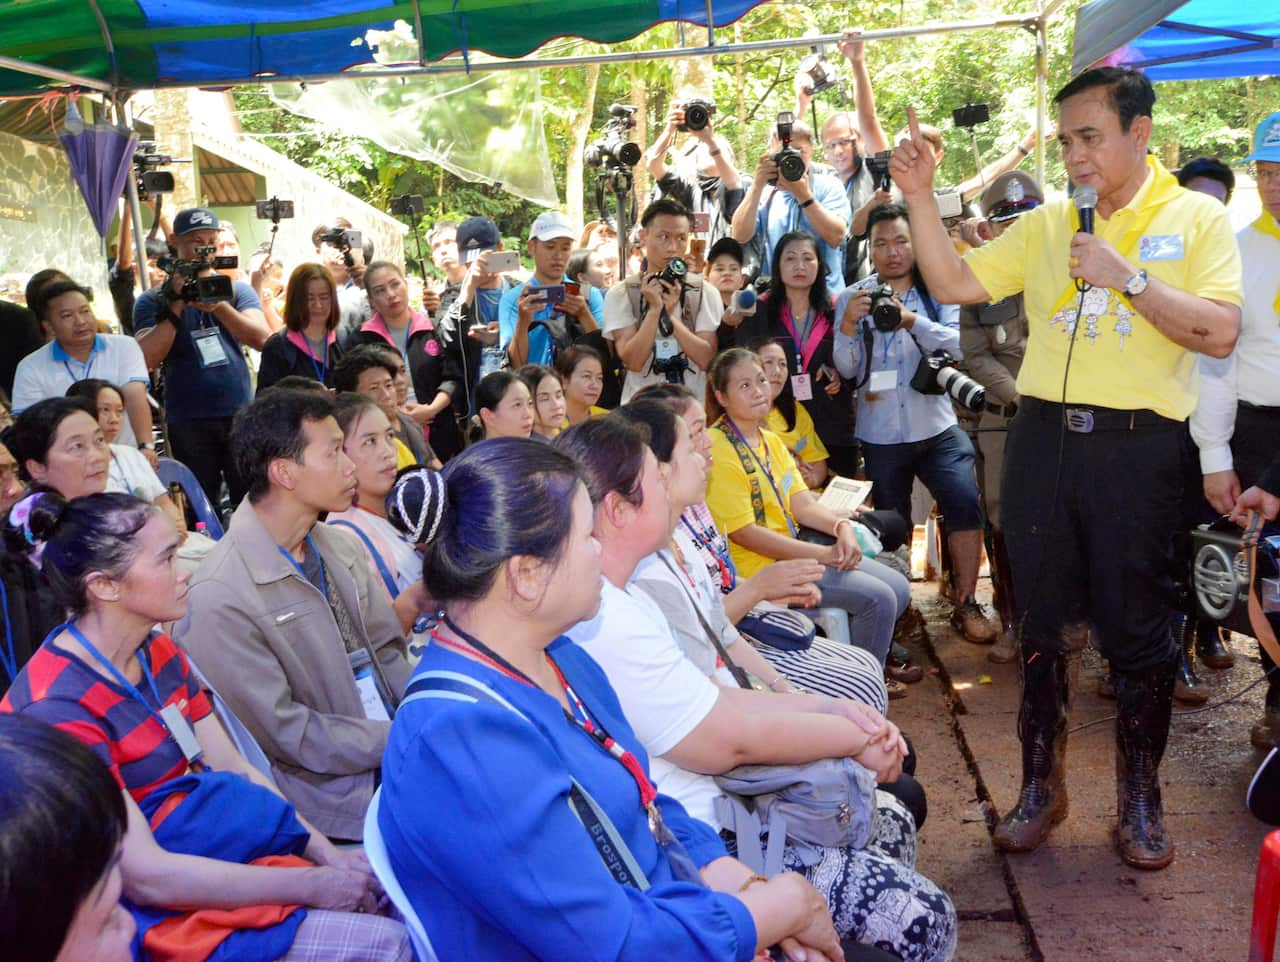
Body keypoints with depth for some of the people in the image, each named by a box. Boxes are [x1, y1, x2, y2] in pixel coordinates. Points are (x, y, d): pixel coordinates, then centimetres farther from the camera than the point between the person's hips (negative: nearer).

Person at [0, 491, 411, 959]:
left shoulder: (159, 654, 3)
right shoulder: (58, 709, -23)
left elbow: (237, 771, 6)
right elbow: (144, 876, -24)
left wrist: (328, 855, -5)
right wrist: (311, 886, -20)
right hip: (156, 911, -8)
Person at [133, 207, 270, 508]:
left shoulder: (237, 290, 9)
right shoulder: (153, 300, 5)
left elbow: (261, 339, -6)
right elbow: (147, 359, -9)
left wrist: (219, 306, -19)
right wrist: (177, 305, -14)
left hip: (240, 414, 1)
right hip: (188, 422, -1)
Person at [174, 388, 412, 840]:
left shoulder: (343, 546, 6)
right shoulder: (223, 598, -17)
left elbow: (389, 658, 10)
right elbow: (287, 733, -15)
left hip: (397, 738, 7)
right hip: (339, 792, -7)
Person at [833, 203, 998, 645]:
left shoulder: (937, 292, 3)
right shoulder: (853, 298, 3)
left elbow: (956, 343, -12)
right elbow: (846, 368, -3)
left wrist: (912, 320, -28)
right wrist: (848, 325, -22)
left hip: (937, 428, 0)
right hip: (881, 436, 0)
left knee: (966, 503, -15)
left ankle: (966, 603, 0)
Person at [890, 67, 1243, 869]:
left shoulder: (1196, 218, 1)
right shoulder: (1045, 225, 10)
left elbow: (1220, 332, -10)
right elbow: (954, 284, 4)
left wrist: (1125, 276, -16)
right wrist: (921, 197, -3)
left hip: (1137, 443, -3)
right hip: (1043, 435, 3)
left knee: (1137, 628, 6)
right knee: (1041, 620, 11)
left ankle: (1140, 796, 24)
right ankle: (1042, 783, 26)